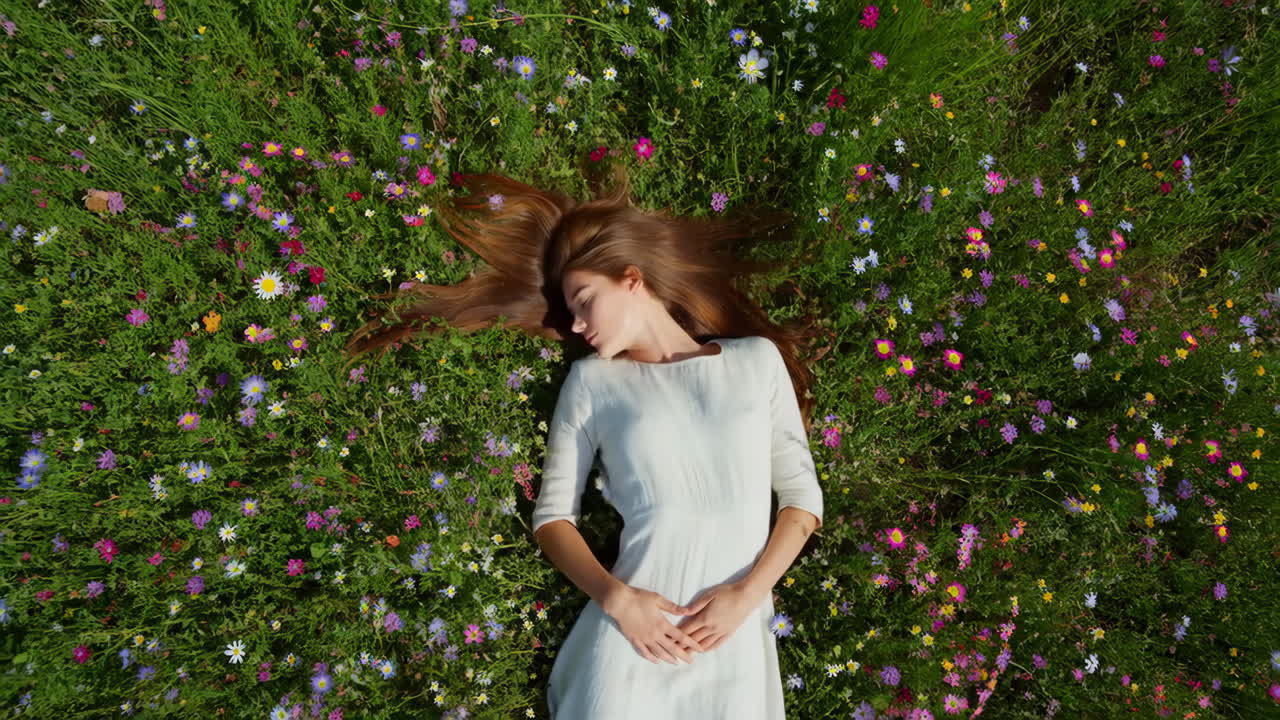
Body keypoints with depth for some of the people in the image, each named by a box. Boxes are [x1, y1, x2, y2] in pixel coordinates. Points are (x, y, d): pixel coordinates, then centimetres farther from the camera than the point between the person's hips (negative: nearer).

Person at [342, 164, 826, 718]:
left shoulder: (757, 359, 4)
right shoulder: (592, 379, 4)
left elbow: (803, 495, 4)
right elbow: (552, 514, 4)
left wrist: (746, 594, -7)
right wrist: (617, 598, -11)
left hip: (736, 638, 1)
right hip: (632, 637, 0)